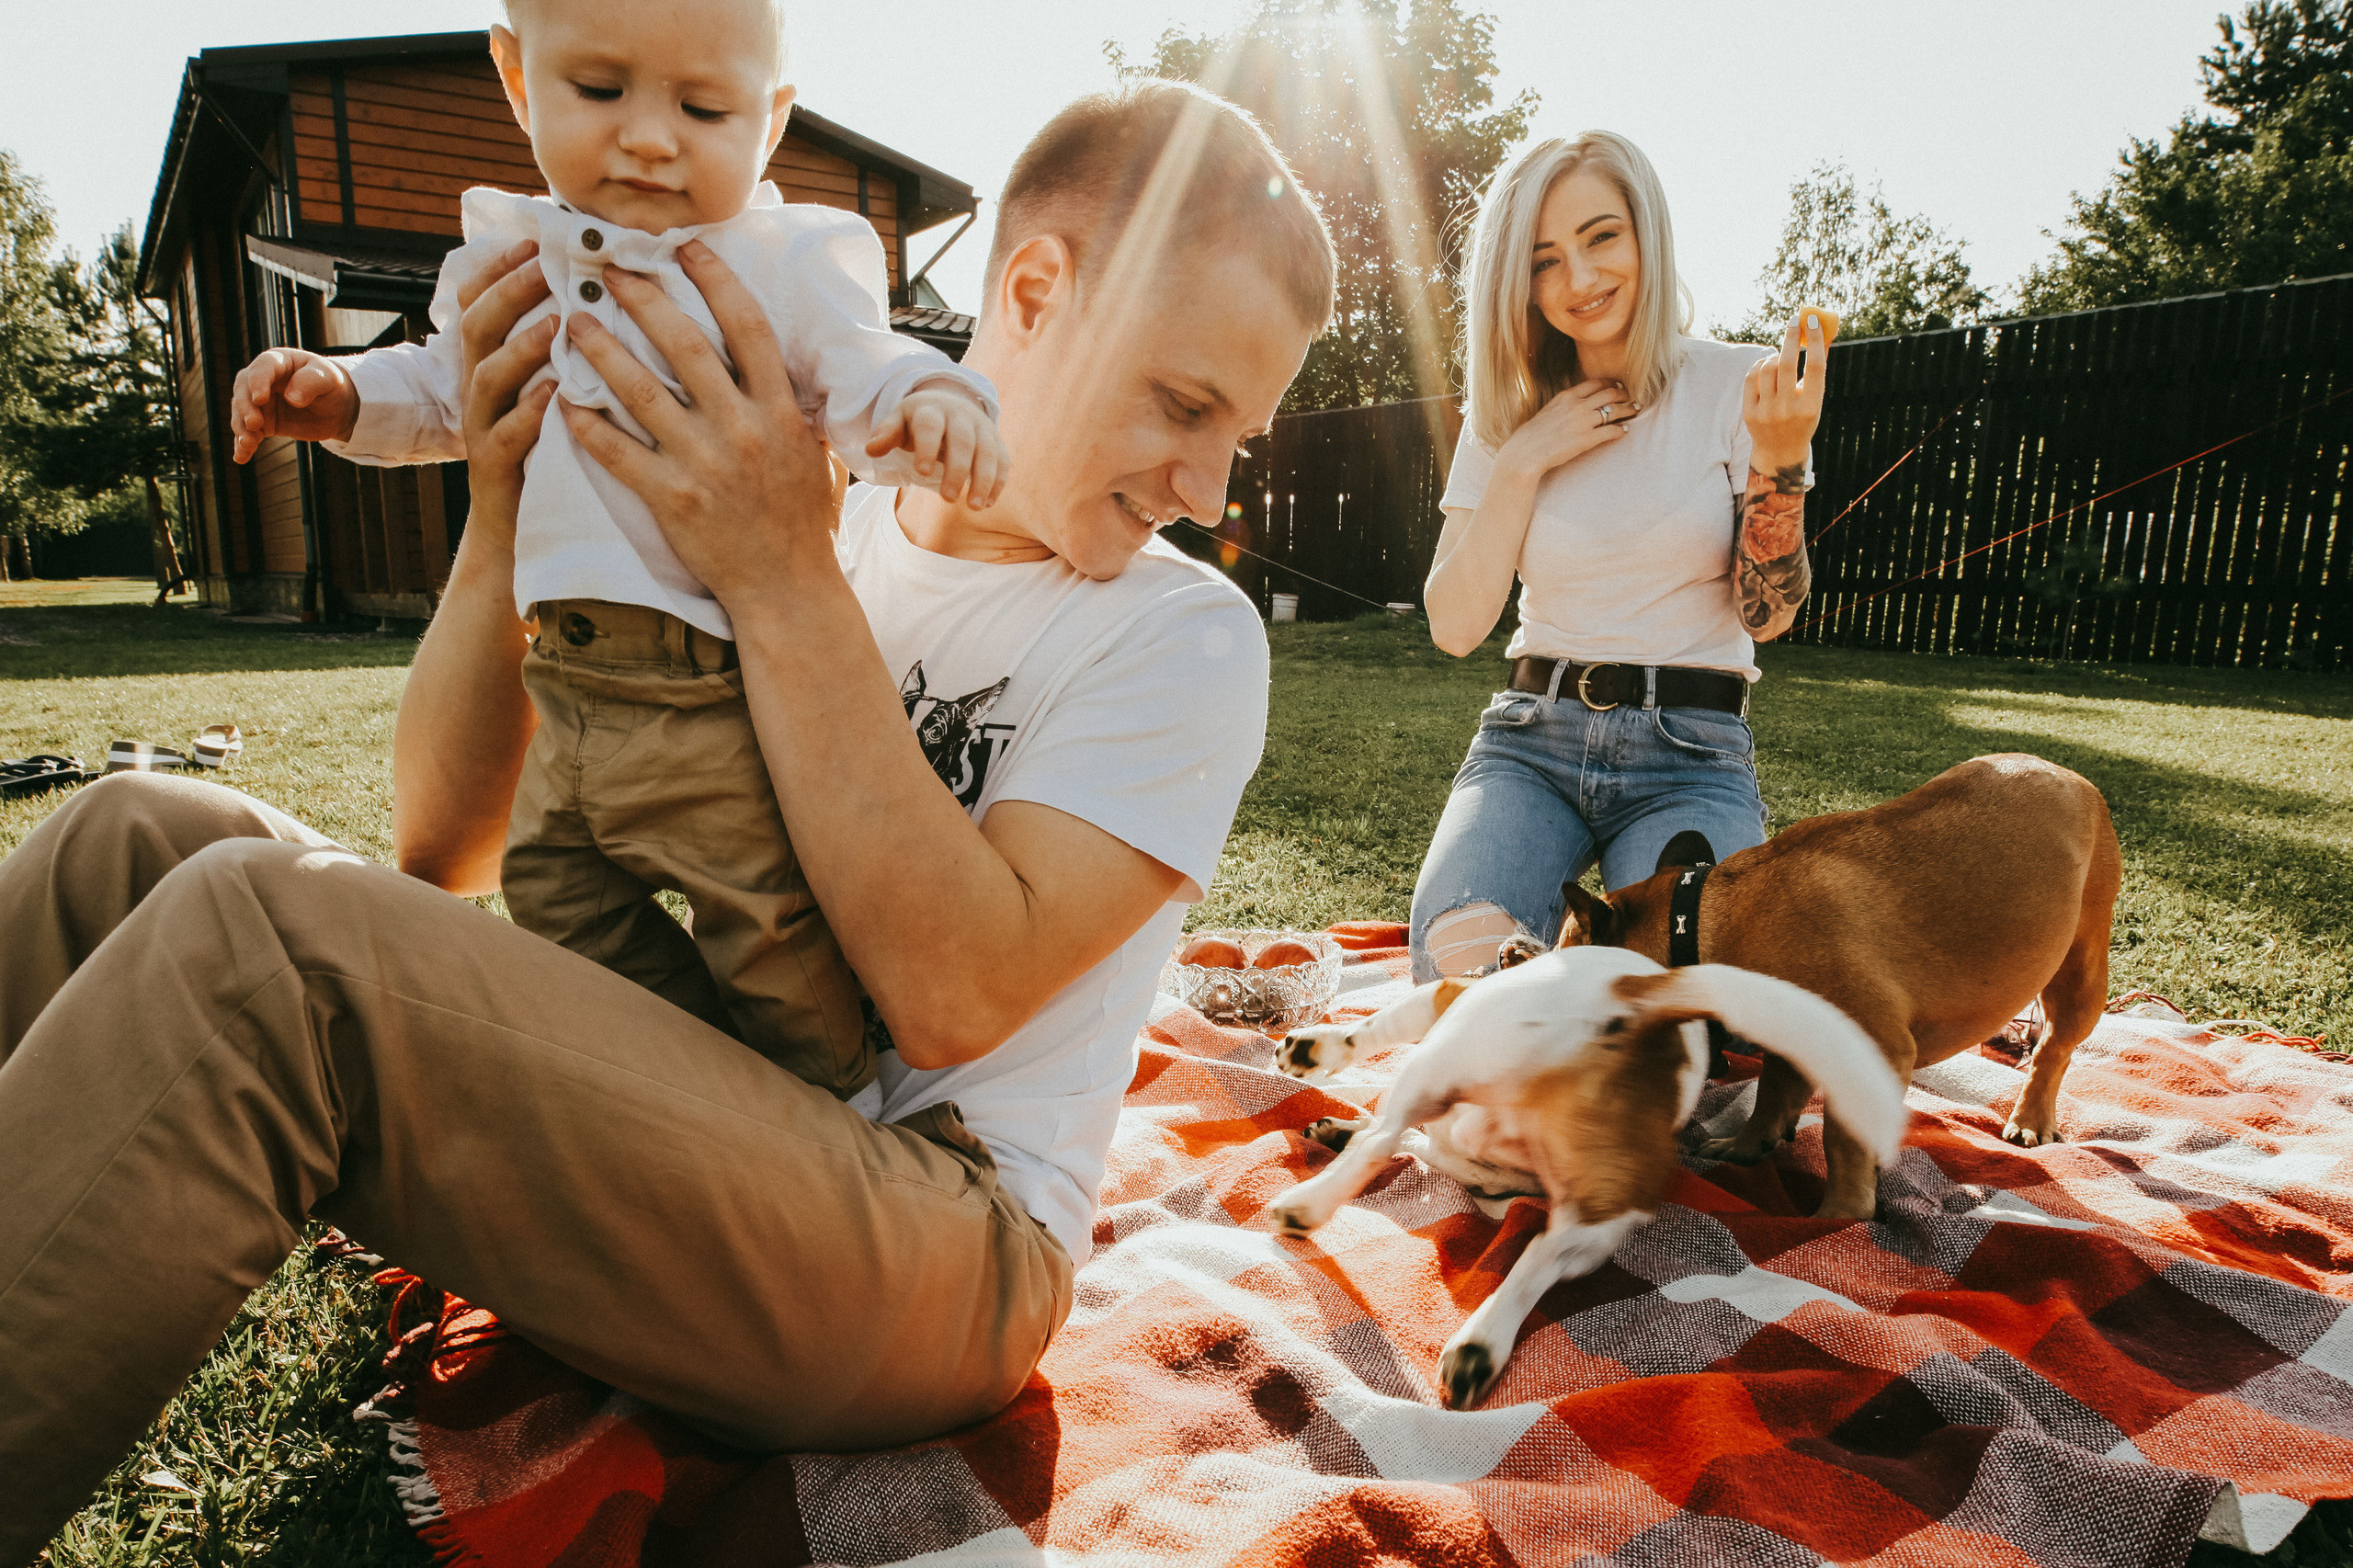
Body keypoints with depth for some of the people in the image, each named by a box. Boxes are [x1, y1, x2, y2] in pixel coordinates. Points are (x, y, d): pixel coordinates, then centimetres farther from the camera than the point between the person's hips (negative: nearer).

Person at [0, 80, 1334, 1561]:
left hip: (937, 1253, -5)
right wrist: (504, 522, -8)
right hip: (655, 1144, 5)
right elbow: (445, 849, 7)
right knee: (143, 839, -3)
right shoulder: (803, 515, 9)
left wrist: (786, 583, -20)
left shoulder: (1186, 632, -3)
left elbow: (956, 993, -18)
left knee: (259, 936, -24)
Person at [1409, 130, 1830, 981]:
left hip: (1692, 757, -1)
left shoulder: (1735, 383, 2)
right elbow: (1455, 626, 1)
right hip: (1531, 737, 1)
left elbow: (1768, 615, -3)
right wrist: (1522, 461, -7)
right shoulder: (1504, 416, 9)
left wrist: (1781, 458, -19)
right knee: (1462, 960, -30)